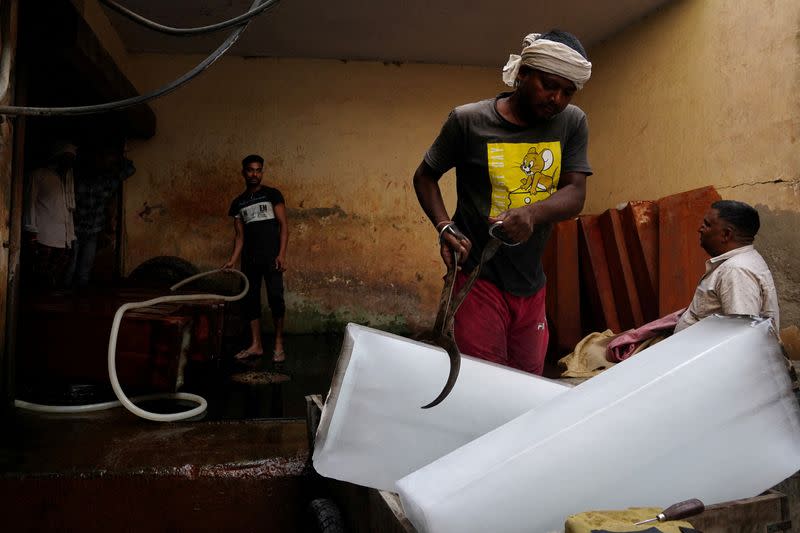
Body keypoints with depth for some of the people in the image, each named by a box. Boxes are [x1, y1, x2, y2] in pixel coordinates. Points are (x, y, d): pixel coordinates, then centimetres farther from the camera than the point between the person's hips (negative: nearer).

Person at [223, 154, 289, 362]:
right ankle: (256, 345, 14)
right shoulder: (238, 203, 14)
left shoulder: (272, 194, 3)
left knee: (275, 298, -9)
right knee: (250, 300, 5)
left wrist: (282, 255, -12)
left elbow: (283, 225, -2)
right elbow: (239, 234, 13)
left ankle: (279, 344, 2)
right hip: (249, 259, 5)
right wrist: (233, 260, 1)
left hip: (271, 257, -4)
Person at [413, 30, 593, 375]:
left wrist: (532, 213, -26)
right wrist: (444, 227, -11)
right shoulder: (468, 120, -6)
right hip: (479, 279, -4)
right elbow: (424, 177, 6)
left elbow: (575, 194, -4)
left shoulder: (572, 123, 3)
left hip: (532, 284, 4)